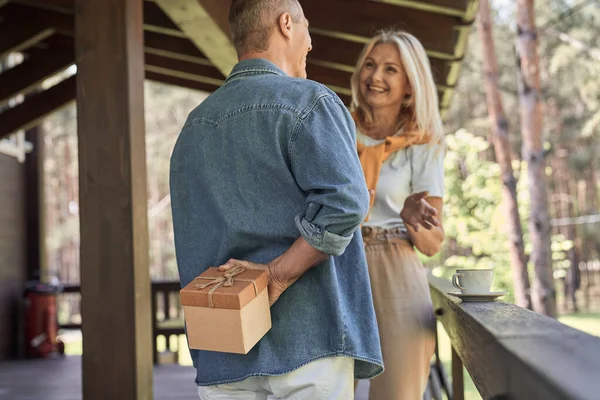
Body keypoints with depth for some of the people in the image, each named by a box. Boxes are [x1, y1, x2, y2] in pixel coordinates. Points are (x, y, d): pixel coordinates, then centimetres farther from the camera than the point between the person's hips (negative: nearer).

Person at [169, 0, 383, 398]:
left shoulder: (193, 126, 15)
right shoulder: (309, 102, -6)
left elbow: (193, 243, 16)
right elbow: (344, 203, -22)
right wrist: (277, 276, -16)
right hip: (308, 340, -6)